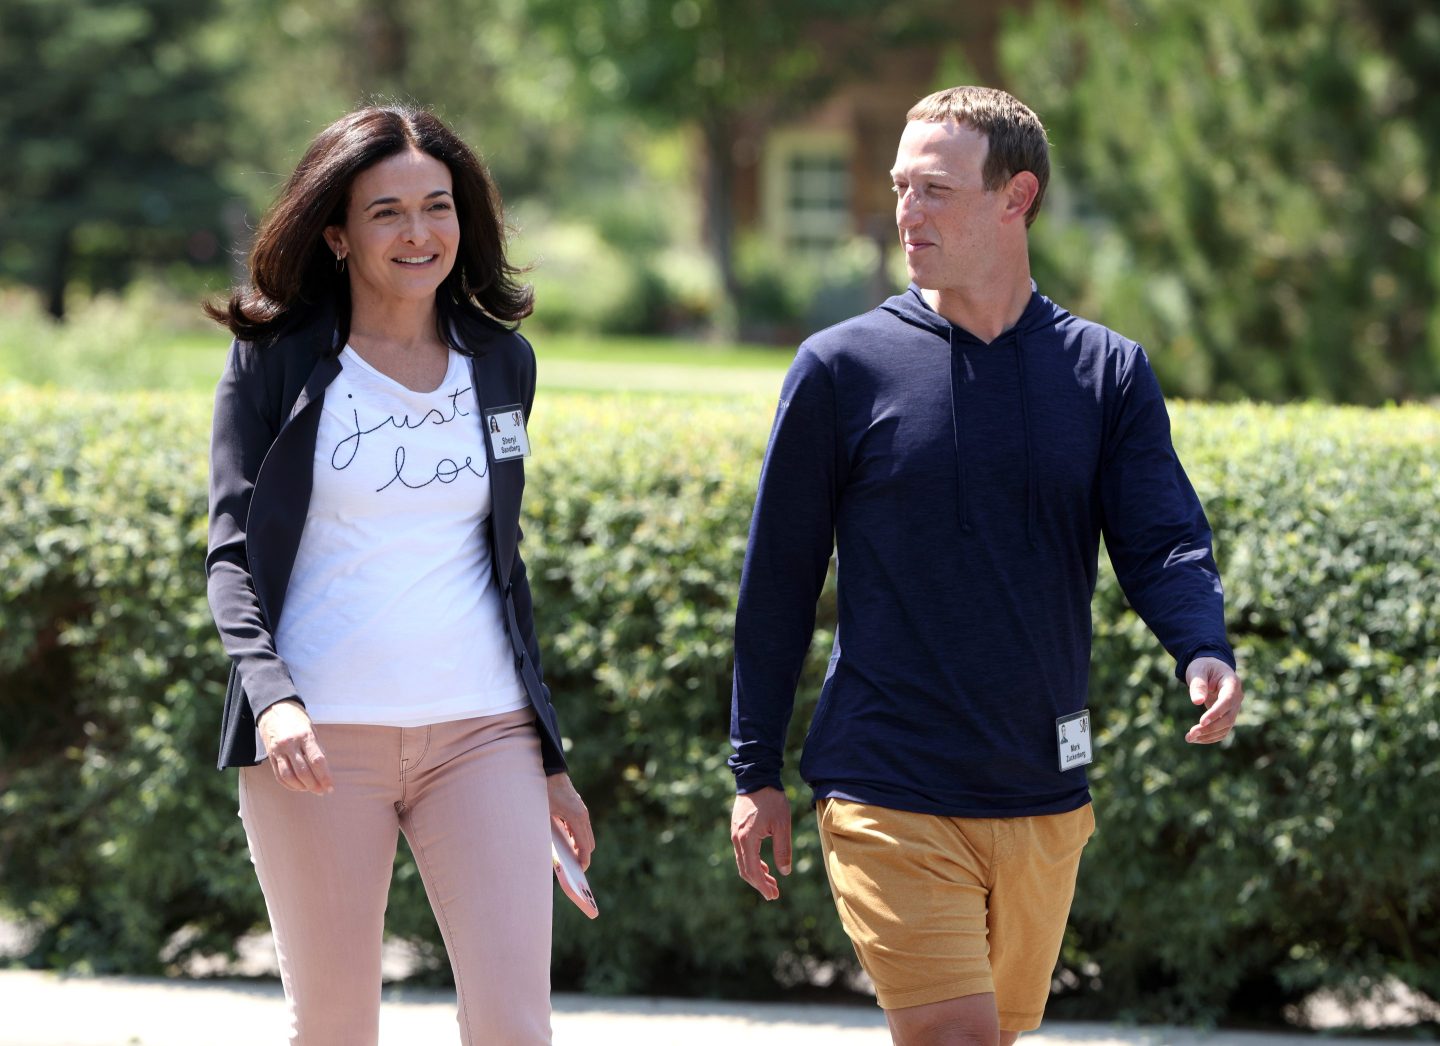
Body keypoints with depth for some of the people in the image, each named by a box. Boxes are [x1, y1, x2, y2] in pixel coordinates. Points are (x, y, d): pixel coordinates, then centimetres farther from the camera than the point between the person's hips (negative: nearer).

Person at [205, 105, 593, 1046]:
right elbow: (233, 553, -3)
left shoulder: (501, 364, 12)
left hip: (482, 731, 2)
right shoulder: (276, 360, 2)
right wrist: (270, 696, -22)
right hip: (319, 738, -2)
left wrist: (548, 759, 19)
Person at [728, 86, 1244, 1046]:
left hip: (1045, 797, 3)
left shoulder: (1109, 372, 4)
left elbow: (1163, 542, -3)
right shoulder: (842, 369, -2)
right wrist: (756, 775, 3)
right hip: (891, 799, -3)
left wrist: (1206, 652, -26)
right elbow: (779, 577, 3)